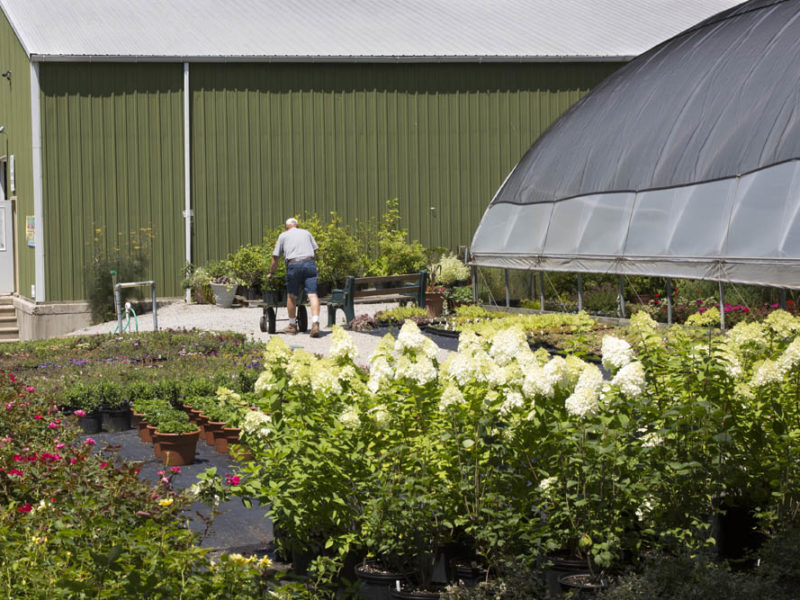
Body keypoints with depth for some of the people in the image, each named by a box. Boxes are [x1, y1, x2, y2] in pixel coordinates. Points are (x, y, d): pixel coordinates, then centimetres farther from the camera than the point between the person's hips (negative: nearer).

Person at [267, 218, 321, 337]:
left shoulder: (283, 236, 19)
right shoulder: (306, 233, 24)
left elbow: (275, 257, 19)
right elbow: (315, 251, 21)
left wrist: (271, 272, 30)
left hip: (293, 265, -1)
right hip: (309, 262, 1)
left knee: (292, 296, 14)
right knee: (312, 294, -6)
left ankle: (292, 325, 24)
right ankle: (315, 324, -23)